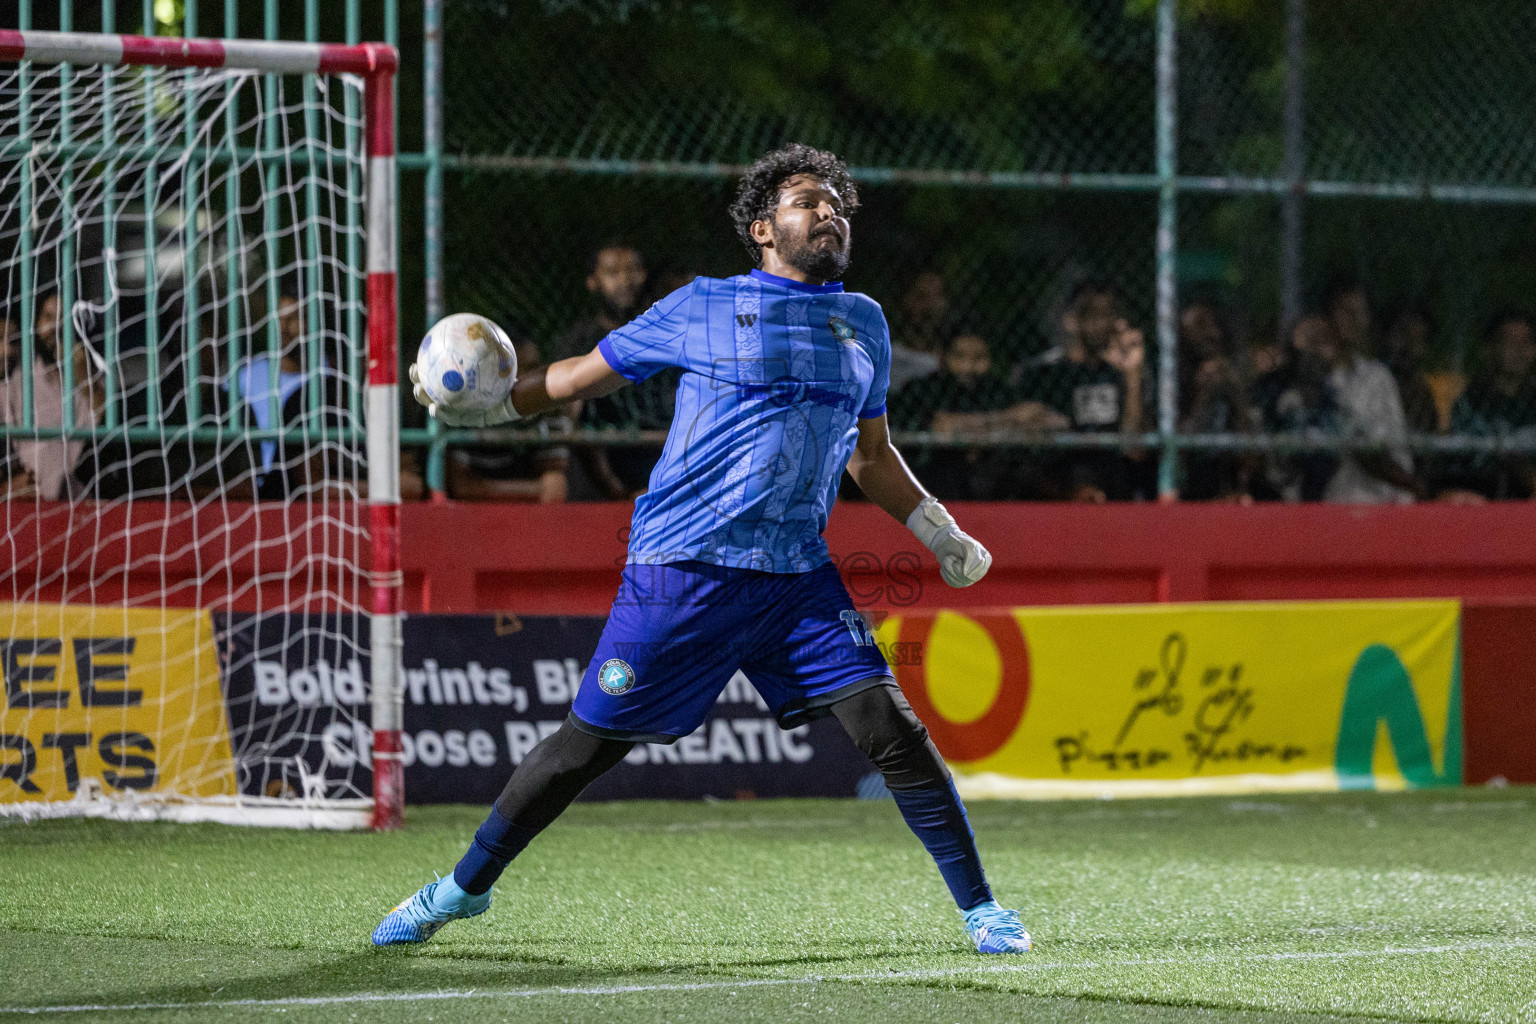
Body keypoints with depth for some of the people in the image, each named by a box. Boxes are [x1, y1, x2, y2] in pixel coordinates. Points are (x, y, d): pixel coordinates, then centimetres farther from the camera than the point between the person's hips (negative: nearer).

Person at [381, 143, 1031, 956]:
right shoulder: (704, 309, 4)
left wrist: (943, 537, 21)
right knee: (587, 745, -1)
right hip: (681, 572, -3)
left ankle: (978, 907, 1)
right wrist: (485, 407, 5)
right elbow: (589, 373, 14)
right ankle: (465, 887, 17)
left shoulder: (862, 322, 15)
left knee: (890, 728, -11)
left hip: (797, 576, 3)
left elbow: (871, 454, 27)